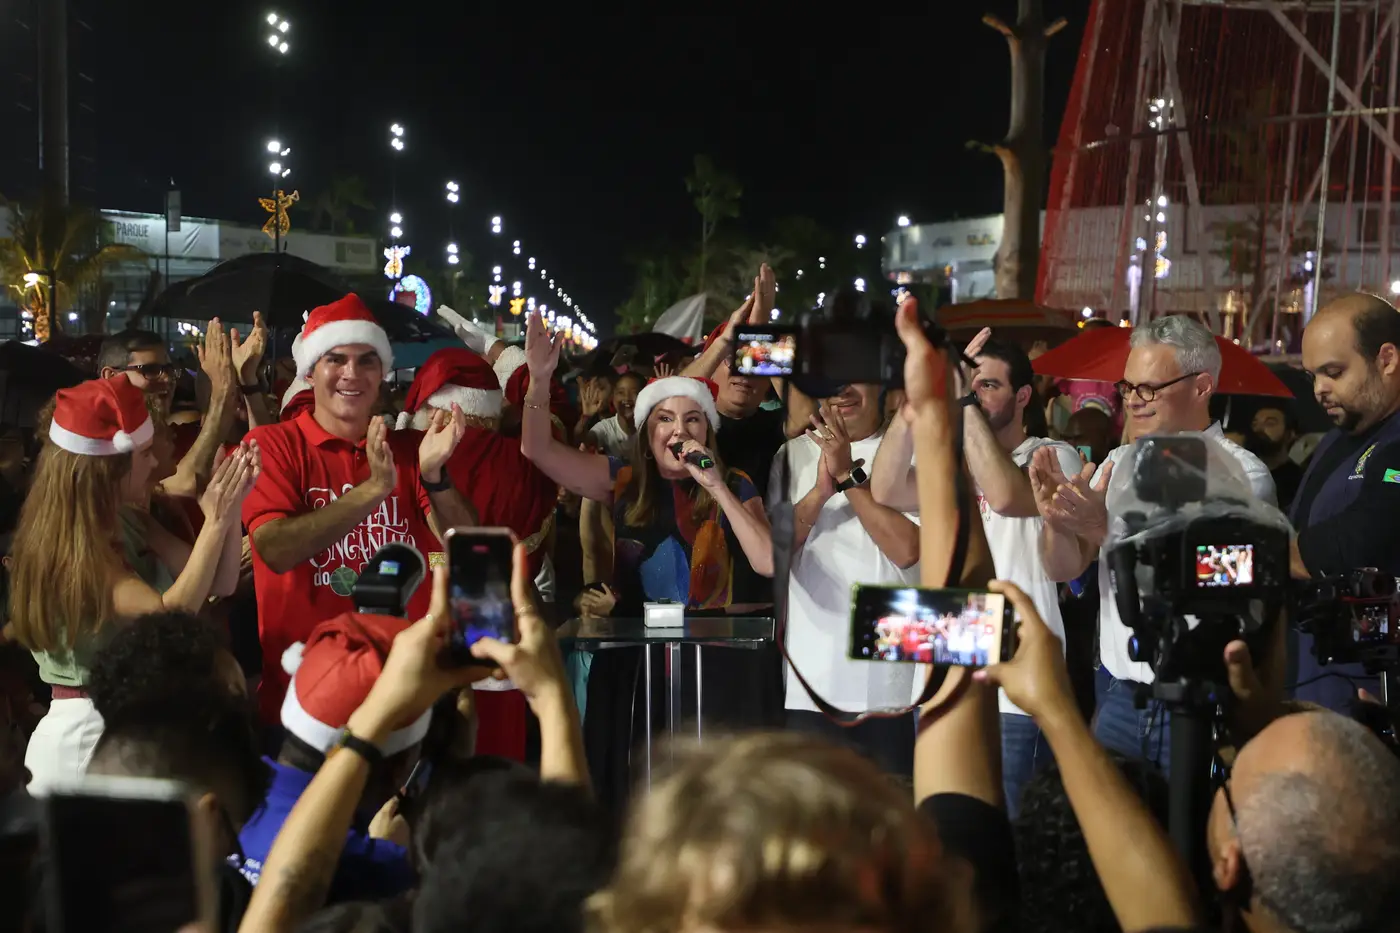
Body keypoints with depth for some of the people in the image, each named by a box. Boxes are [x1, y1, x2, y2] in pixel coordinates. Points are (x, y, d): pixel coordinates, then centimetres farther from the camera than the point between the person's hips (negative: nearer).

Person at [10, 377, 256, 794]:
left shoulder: (131, 524, 8)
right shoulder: (70, 549, -17)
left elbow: (219, 584, 7)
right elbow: (172, 614, -27)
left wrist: (231, 507, -6)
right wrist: (215, 521, -24)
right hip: (90, 731, -7)